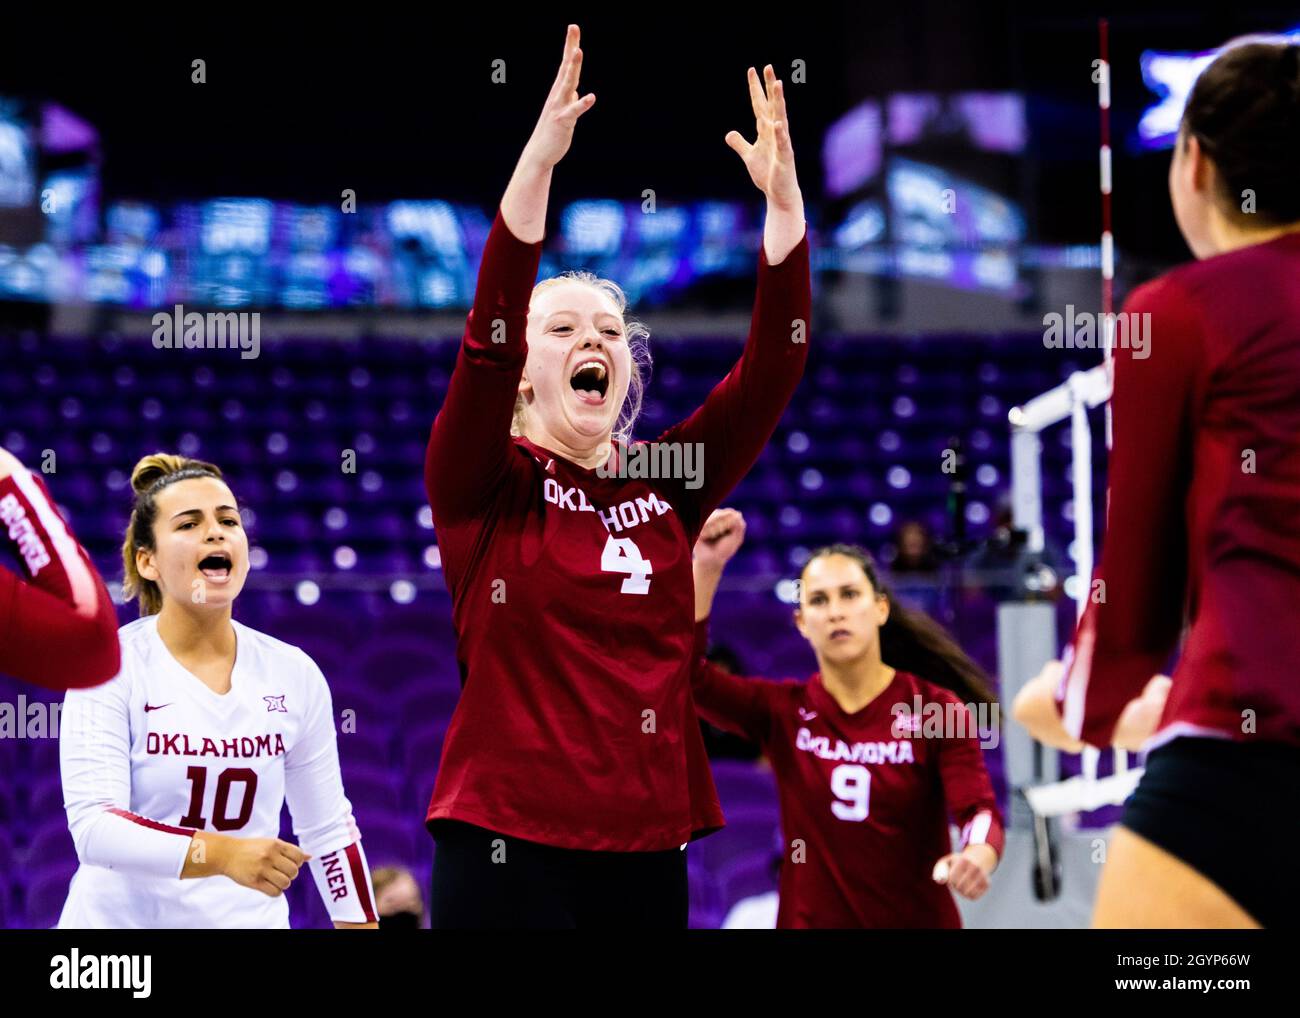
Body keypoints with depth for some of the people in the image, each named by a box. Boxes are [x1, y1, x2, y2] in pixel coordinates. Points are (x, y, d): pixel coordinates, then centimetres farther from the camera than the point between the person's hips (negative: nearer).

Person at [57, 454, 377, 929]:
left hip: (250, 918, 3)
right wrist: (221, 854, -33)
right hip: (122, 917, -3)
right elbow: (93, 825, -21)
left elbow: (327, 830, 9)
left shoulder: (295, 675, 0)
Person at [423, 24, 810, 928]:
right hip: (507, 844, -4)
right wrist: (541, 156, -25)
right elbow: (488, 333, -15)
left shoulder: (666, 486, 11)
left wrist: (784, 198, -7)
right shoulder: (487, 486, 1)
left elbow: (774, 363, 3)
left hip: (648, 847, 4)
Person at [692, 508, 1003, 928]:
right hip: (810, 918, 1)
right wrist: (706, 568, -25)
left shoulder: (937, 710, -6)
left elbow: (979, 812, -17)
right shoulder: (782, 711, 0)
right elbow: (687, 675, -14)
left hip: (920, 919, -1)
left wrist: (977, 857, -40)